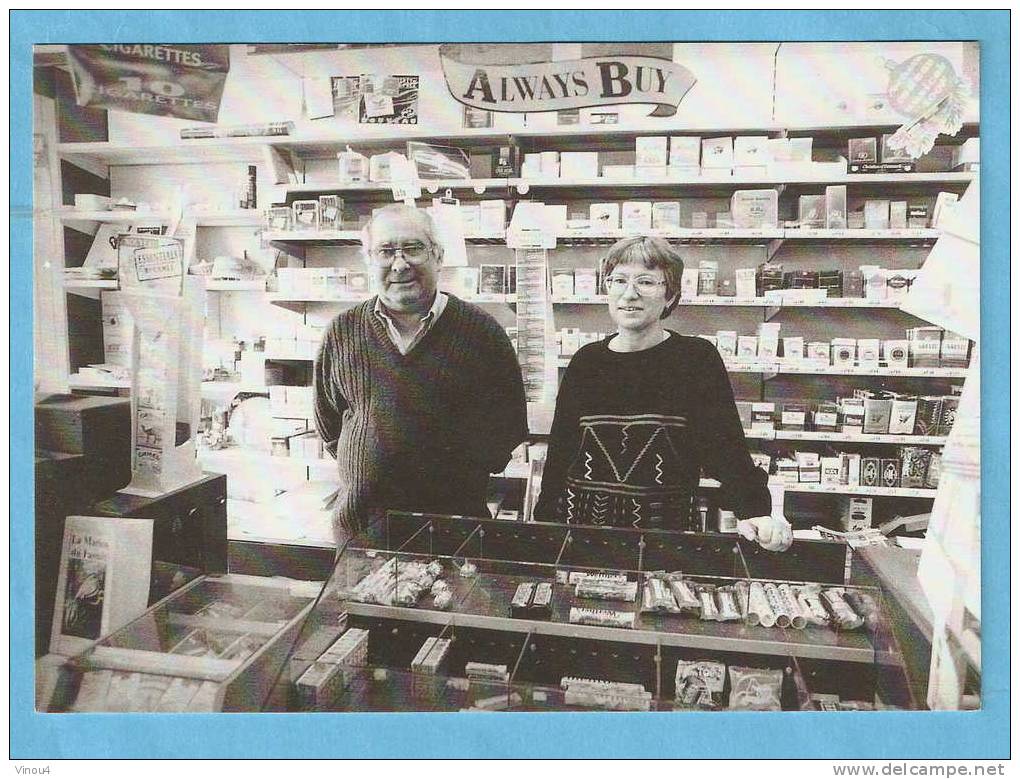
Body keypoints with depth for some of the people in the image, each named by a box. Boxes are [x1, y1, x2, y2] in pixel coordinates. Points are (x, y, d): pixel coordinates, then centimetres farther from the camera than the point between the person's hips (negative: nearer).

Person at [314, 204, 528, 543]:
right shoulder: (343, 333, 1)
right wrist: (363, 468, 7)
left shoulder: (480, 331, -4)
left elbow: (508, 425, 2)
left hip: (457, 517, -1)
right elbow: (327, 423, 13)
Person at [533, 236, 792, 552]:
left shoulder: (698, 359, -4)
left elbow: (726, 446, -11)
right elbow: (559, 452, 7)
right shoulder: (585, 361, 4)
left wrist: (754, 511, -26)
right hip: (579, 523, 3)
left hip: (662, 527, -2)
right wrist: (544, 527, 5)